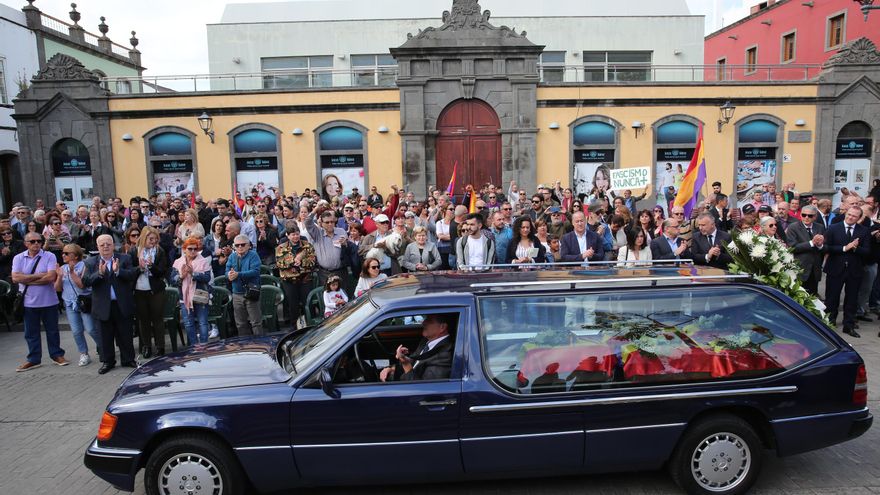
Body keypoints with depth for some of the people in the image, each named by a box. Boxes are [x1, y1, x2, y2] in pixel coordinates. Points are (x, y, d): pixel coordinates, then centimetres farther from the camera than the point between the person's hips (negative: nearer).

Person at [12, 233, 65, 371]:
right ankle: (33, 359, 23)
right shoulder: (18, 258, 1)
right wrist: (38, 275, -15)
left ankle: (57, 355, 25)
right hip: (28, 302, 2)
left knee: (52, 330, 11)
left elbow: (51, 277, -18)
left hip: (48, 301, -2)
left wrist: (27, 280, -12)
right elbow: (15, 278, -11)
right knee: (31, 332, 12)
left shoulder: (49, 257, -7)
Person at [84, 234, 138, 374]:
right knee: (106, 336, 11)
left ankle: (128, 359, 22)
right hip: (103, 306, 1)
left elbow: (132, 275, -10)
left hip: (122, 305, -1)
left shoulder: (125, 259, 1)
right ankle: (107, 361, 24)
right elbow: (86, 281, -7)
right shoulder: (90, 262, 3)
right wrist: (99, 273, -23)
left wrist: (118, 271, -26)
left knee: (125, 335, 9)